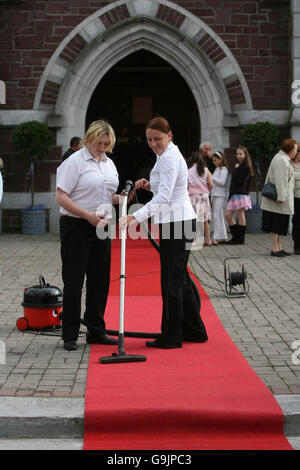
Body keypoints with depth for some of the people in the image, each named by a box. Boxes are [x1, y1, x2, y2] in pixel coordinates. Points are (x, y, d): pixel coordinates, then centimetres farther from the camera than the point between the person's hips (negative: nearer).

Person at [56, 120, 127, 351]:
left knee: (100, 279, 9)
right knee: (74, 280, -3)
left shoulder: (109, 163, 13)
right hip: (76, 228, -7)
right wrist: (88, 215, -22)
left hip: (101, 228, 7)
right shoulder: (74, 162, -10)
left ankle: (96, 330, 20)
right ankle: (70, 335, 4)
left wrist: (120, 198, 1)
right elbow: (61, 197, -15)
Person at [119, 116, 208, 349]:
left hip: (176, 223, -10)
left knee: (172, 280, -4)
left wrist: (135, 217, -35)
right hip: (178, 222, 10)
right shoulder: (169, 154, 15)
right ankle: (194, 330, 25)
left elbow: (163, 198, -27)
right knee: (180, 277, 16)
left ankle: (171, 337, 4)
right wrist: (150, 185, 8)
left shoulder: (169, 158, -17)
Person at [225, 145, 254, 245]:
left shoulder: (246, 167, -9)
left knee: (240, 215, -3)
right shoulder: (238, 166, 18)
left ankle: (241, 239, 5)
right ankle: (235, 237, 15)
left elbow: (240, 181, -18)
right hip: (234, 194, 9)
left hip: (241, 194, -9)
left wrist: (236, 170, -10)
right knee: (228, 215, 6)